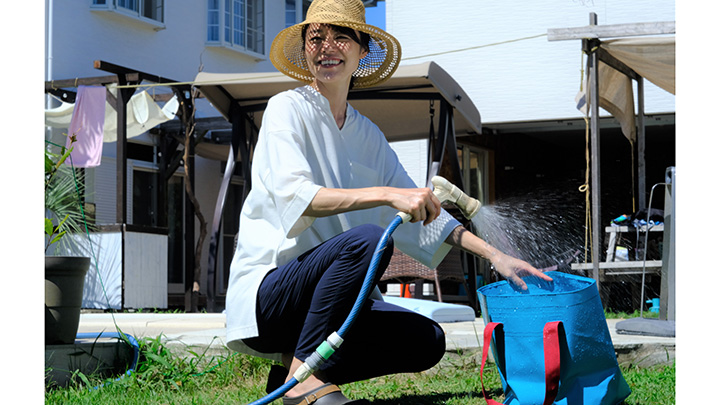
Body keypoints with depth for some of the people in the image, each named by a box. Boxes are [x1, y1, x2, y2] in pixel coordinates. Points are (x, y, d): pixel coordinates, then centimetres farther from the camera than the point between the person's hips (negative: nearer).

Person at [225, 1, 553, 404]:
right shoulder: (287, 109, -6)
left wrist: (495, 255, 4)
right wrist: (386, 194, -33)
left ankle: (299, 369, -2)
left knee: (427, 341, -10)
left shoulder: (367, 134, 14)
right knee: (366, 238, -31)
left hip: (326, 297, 7)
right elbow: (294, 196, -22)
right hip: (266, 291, -7)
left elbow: (420, 207, 15)